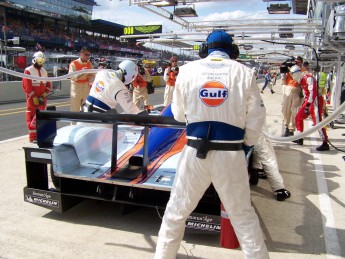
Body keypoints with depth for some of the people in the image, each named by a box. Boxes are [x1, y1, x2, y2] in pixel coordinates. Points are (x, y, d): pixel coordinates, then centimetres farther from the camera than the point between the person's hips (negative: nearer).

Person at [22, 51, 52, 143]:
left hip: (42, 98, 6)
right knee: (32, 117, -3)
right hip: (32, 99, -6)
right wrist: (34, 97, -15)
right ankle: (32, 137, 0)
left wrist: (45, 93, -4)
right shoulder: (28, 71, -5)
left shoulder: (44, 71, 14)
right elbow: (26, 86, -11)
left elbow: (48, 84, 14)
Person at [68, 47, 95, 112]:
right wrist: (81, 72, -30)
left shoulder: (89, 64, 6)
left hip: (86, 87, 5)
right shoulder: (73, 64, -9)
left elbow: (93, 76, 10)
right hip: (76, 87, -5)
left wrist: (91, 78, -13)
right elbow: (72, 77, -18)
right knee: (75, 108, -4)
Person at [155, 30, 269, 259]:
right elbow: (256, 117, 3)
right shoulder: (244, 72, 0)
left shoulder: (188, 69, 2)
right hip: (231, 154, 0)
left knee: (177, 209, 17)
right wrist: (247, 144, 19)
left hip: (195, 152, 1)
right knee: (243, 214, 16)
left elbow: (179, 113, 9)